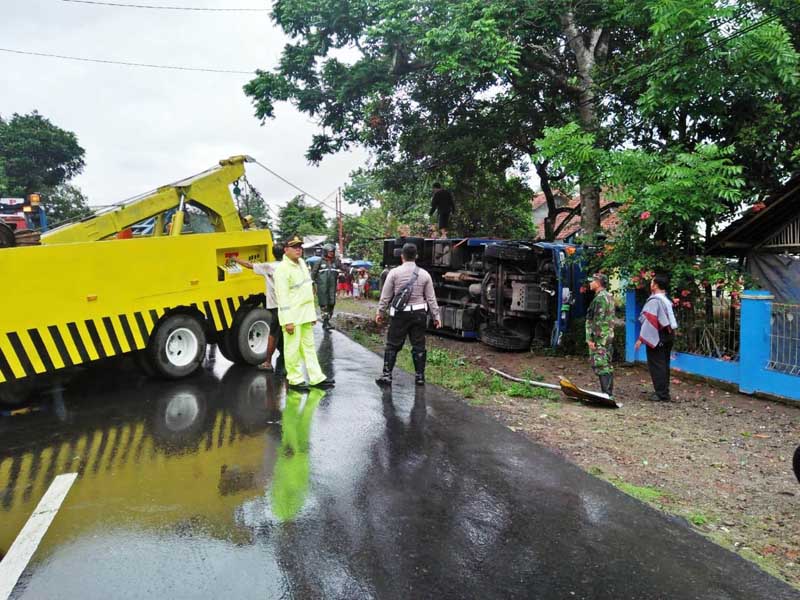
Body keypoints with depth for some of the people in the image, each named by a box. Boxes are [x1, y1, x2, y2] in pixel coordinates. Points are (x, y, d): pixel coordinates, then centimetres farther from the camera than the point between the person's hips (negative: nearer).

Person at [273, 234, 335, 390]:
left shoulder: (302, 263, 12)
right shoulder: (282, 269, -14)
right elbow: (283, 297, -18)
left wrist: (313, 312, 17)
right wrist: (287, 321, -21)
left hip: (306, 314, 8)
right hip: (292, 315, -8)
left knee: (309, 346, 12)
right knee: (293, 348, 1)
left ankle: (316, 378, 18)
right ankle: (294, 379, 13)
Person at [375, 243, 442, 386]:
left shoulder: (394, 272, -4)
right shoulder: (424, 274, 2)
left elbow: (385, 296, -1)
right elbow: (431, 298, 4)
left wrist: (380, 312, 10)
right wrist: (436, 316, 11)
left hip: (400, 314, -2)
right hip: (419, 314, 2)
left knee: (392, 345, 6)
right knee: (419, 346, 10)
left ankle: (387, 375, 6)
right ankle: (420, 376, 15)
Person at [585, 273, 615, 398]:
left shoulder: (600, 298, -15)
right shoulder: (609, 296, 16)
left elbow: (598, 321, -20)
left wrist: (591, 338, -18)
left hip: (600, 337, -10)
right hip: (609, 336, 10)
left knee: (601, 365, -9)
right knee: (607, 365, 13)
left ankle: (606, 393, -10)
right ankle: (609, 392, 19)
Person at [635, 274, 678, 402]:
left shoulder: (654, 301, -16)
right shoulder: (666, 301, 12)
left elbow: (649, 321, -19)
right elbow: (666, 320, 15)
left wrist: (641, 339, -16)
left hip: (656, 337, -9)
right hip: (667, 335, 9)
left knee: (656, 366, -3)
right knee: (664, 365, 14)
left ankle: (662, 394, -1)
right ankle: (664, 392, 21)